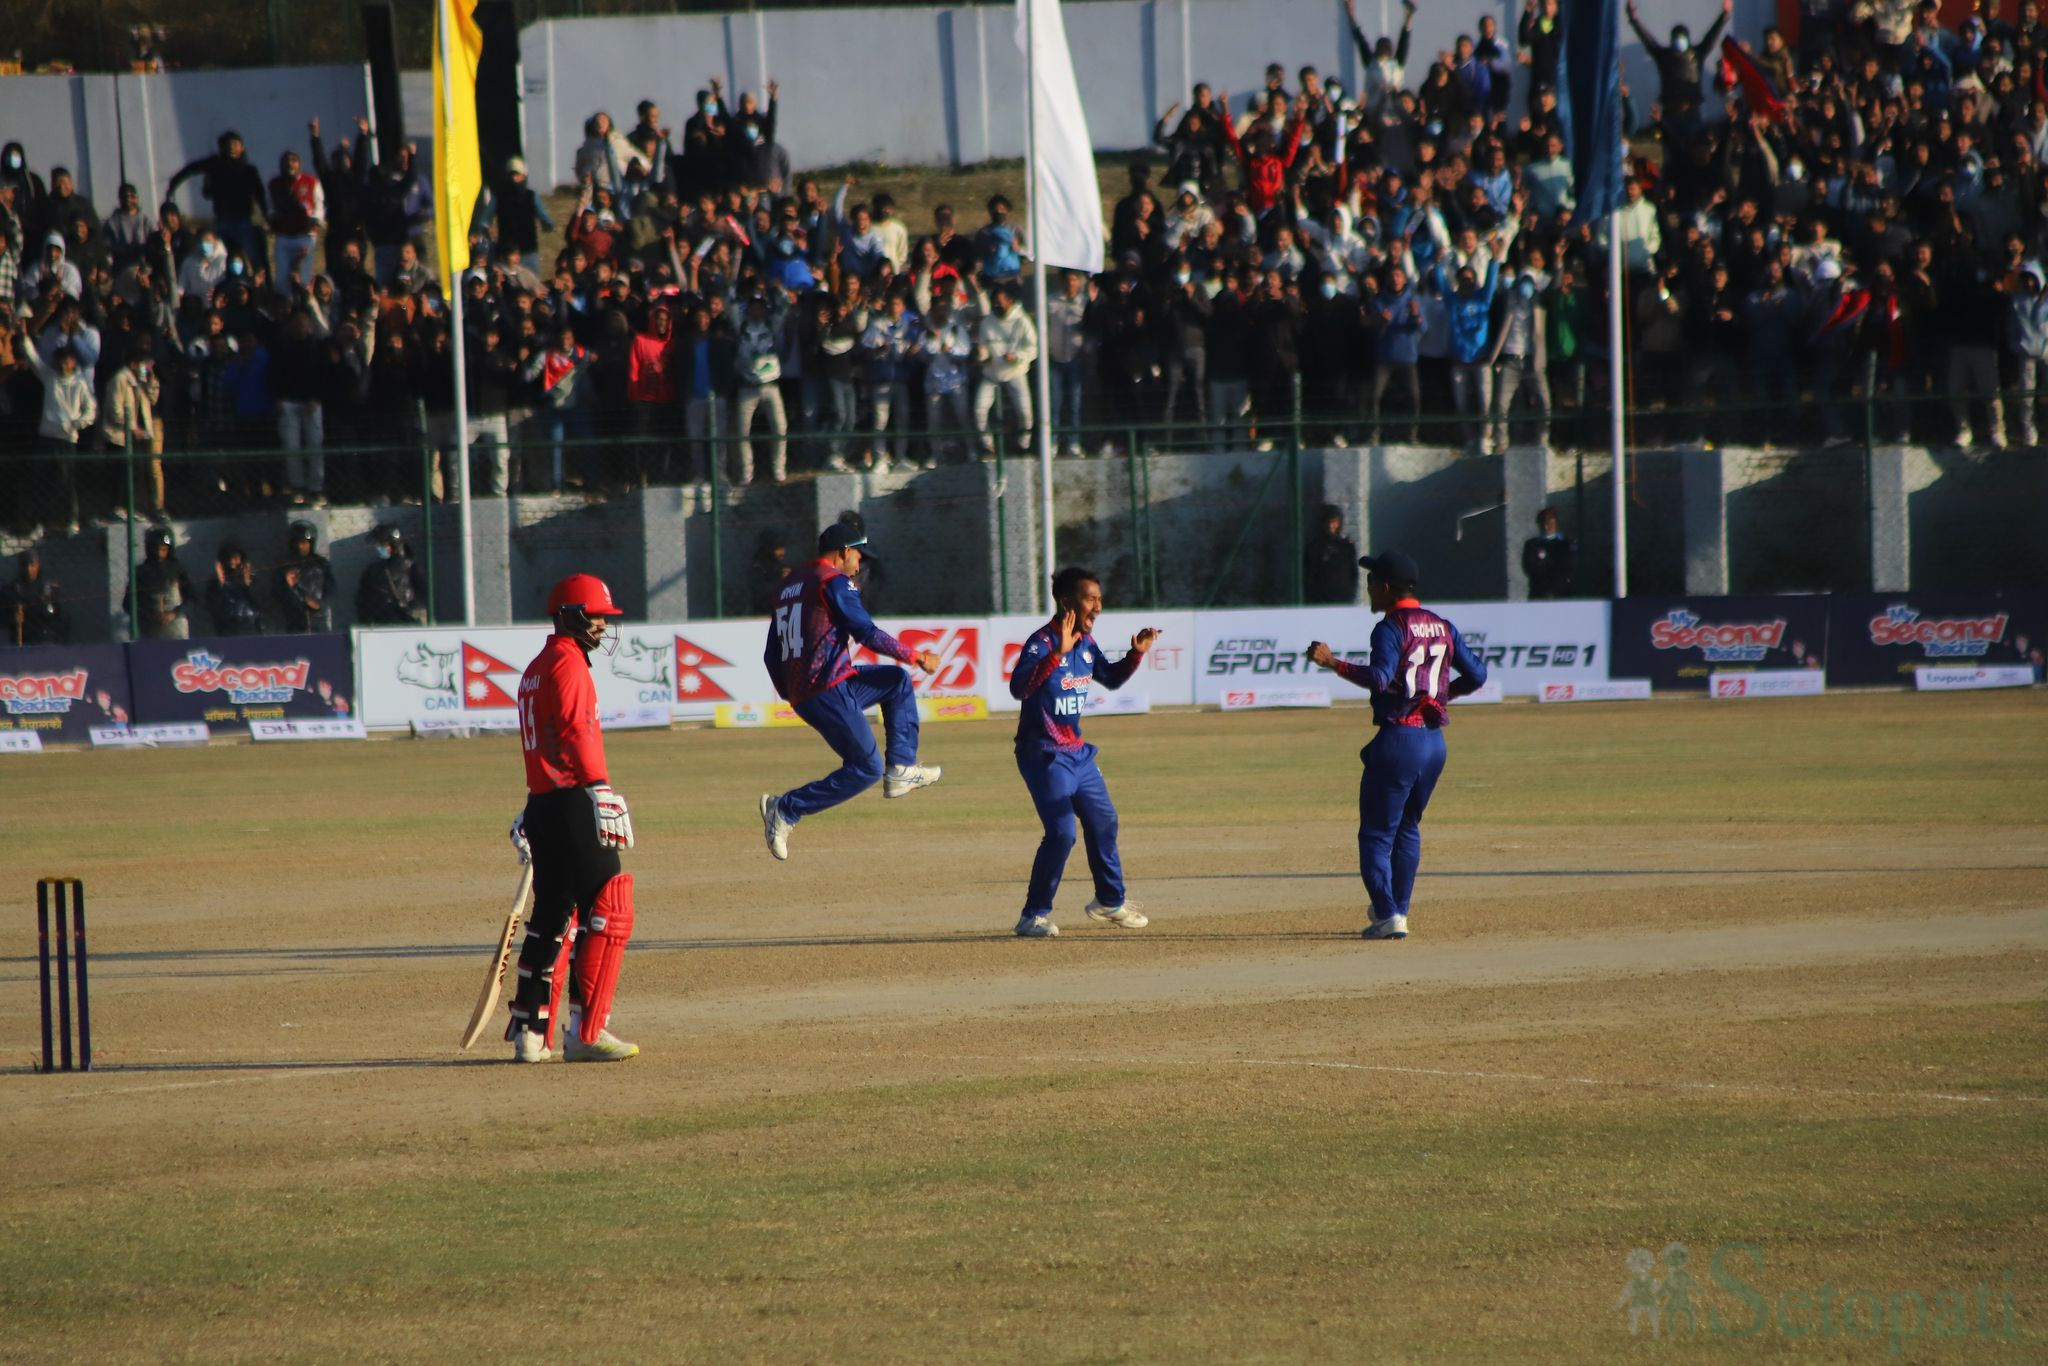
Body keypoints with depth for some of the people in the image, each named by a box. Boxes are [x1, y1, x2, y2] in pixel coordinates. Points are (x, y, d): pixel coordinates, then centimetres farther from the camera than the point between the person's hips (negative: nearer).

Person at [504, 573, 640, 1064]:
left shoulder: (535, 670, 21)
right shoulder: (568, 663, -8)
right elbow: (578, 732, -19)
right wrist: (602, 793, -23)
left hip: (543, 802, 10)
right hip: (574, 803, -10)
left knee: (551, 919, 15)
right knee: (608, 915, -8)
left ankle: (529, 1033, 15)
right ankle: (585, 1032, -11)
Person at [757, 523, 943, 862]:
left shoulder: (788, 587, 20)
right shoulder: (834, 581, -5)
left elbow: (772, 656, 21)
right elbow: (867, 633, -13)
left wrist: (790, 696, 29)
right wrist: (917, 657, -6)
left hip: (799, 694, 9)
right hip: (828, 691, -9)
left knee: (896, 680, 21)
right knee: (865, 769, -5)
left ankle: (901, 770, 14)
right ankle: (785, 809, -6)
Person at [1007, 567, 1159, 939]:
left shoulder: (1086, 643, 7)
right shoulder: (1042, 642, -20)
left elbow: (1110, 678, 24)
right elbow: (1018, 687, -36)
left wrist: (1136, 654, 7)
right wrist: (1058, 653, -45)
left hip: (1078, 752, 9)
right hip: (1045, 755, -9)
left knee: (1103, 822, 18)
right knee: (1061, 833, -17)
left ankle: (1110, 903, 37)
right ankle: (1033, 917, -9)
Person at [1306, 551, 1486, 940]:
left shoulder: (1391, 628, -11)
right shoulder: (1442, 627, 11)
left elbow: (1380, 677, -27)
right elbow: (1476, 676, 12)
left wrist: (1333, 663, -28)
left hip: (1398, 740, -7)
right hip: (1435, 740, 7)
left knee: (1376, 833, -1)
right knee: (1407, 828, 22)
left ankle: (1388, 916, -11)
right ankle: (1397, 908, 24)